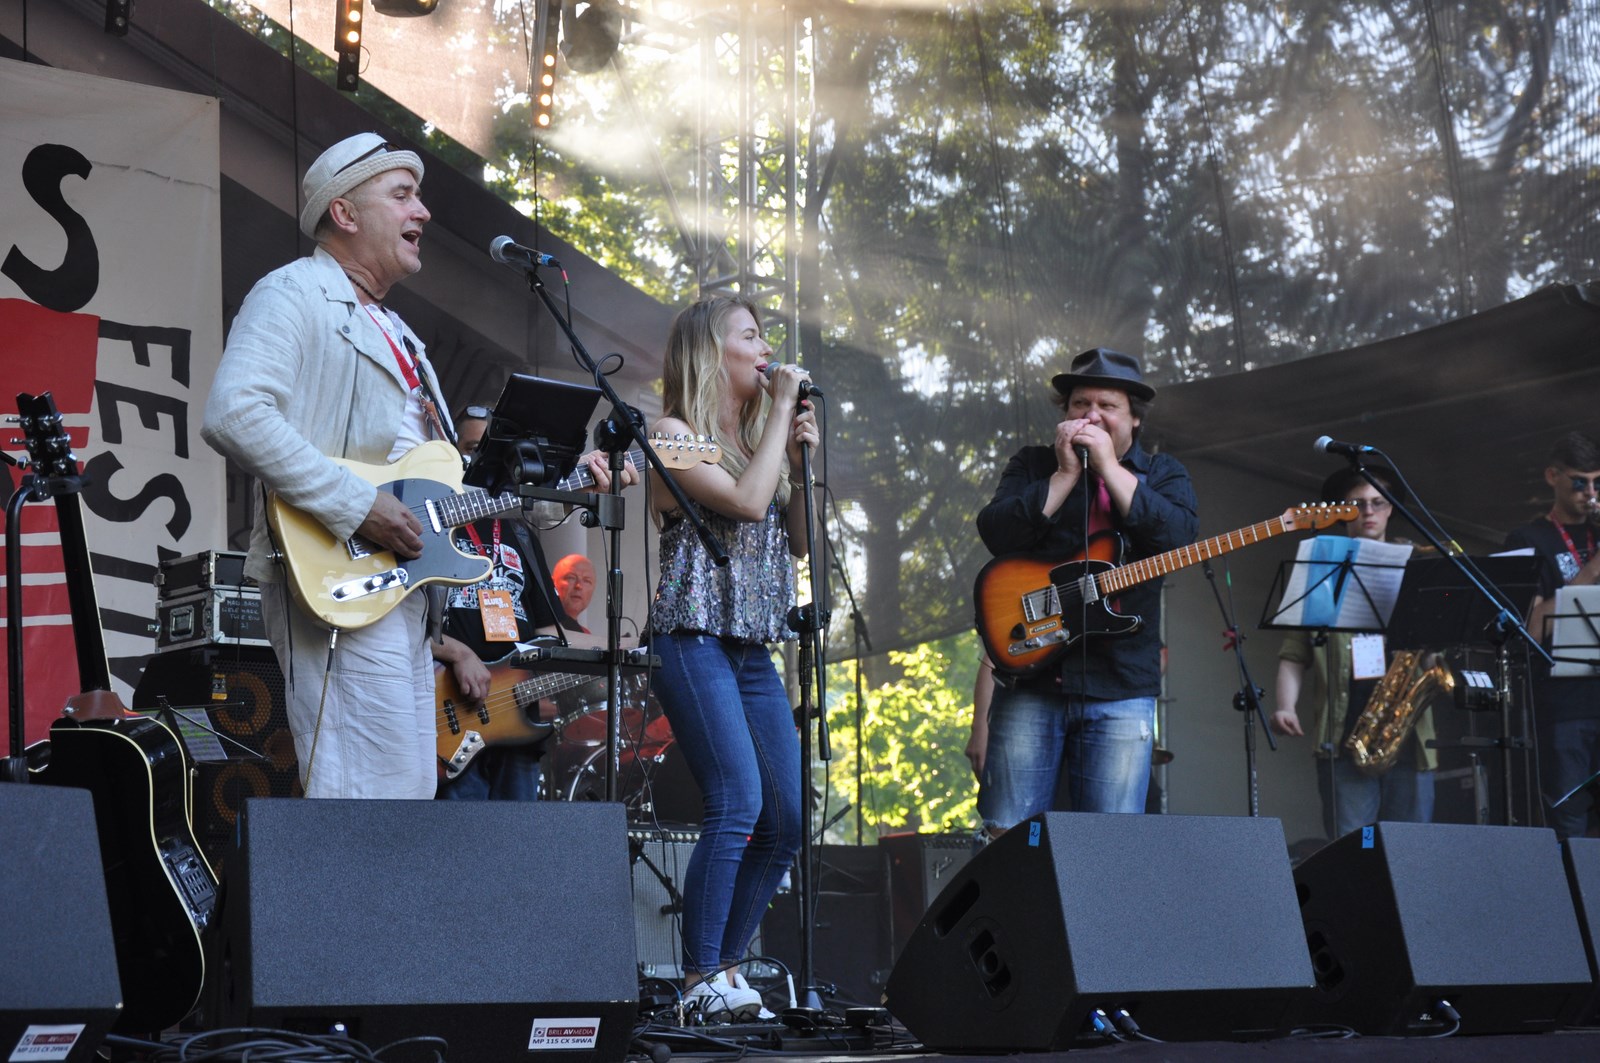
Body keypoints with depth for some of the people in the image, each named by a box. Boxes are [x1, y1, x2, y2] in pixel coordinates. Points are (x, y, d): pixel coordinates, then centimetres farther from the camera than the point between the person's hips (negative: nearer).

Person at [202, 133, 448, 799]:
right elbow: (233, 416, -21)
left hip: (403, 586, 10)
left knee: (411, 795, 9)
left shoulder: (394, 333, 27)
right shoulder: (294, 295, -5)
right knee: (370, 802, -17)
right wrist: (356, 506, -23)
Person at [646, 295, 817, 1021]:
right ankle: (701, 979, -16)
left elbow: (800, 542, 16)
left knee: (787, 821, 2)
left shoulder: (759, 437, 19)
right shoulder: (674, 433, -2)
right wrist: (783, 408, -7)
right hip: (694, 639, -8)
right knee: (737, 804, -20)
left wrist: (804, 455, 5)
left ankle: (726, 965, 11)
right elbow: (746, 500, -16)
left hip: (755, 648, 8)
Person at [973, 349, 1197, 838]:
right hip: (1031, 675, 0)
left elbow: (1179, 536, -10)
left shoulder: (1162, 474, 11)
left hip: (1121, 686, 0)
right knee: (1007, 832, -2)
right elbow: (995, 533, -7)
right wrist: (1066, 474, -10)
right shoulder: (1033, 465, 11)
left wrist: (1109, 467, -12)